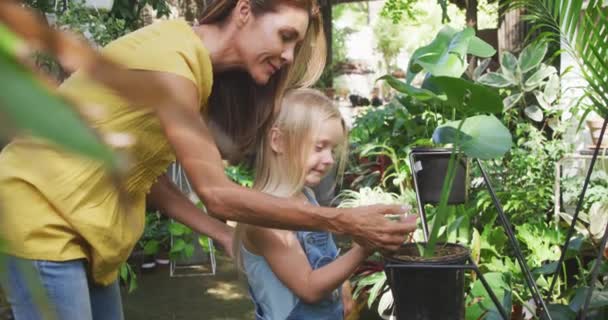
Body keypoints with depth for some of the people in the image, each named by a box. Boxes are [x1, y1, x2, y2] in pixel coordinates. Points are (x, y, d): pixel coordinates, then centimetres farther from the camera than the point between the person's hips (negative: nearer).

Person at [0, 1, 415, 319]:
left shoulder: (192, 67, 7)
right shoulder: (169, 59, -22)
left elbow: (148, 177, 7)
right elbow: (216, 194, -23)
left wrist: (227, 238, 2)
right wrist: (343, 222, -22)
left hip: (81, 226, 9)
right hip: (41, 217, -9)